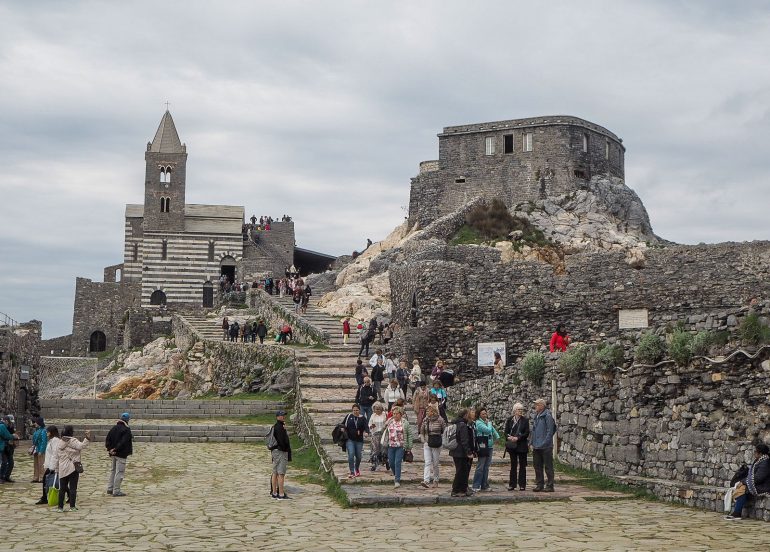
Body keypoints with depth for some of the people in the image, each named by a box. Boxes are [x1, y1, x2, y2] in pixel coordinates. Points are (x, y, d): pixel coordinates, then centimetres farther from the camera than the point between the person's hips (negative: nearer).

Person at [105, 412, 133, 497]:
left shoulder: (114, 428, 8)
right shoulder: (126, 430, -13)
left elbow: (107, 439, 5)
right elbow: (123, 442, -21)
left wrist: (109, 448, 0)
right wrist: (116, 449, -16)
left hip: (112, 454, 7)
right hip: (121, 454, -7)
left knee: (112, 471, 18)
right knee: (119, 472, -2)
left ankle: (110, 489, 22)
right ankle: (116, 491, -1)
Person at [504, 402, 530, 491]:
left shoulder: (525, 420, -2)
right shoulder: (509, 420, 5)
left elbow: (527, 433, -6)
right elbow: (506, 431, 5)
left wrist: (517, 438, -17)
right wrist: (509, 437, -15)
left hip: (522, 445, -2)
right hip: (512, 446, 2)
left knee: (522, 466, 3)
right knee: (513, 465, 7)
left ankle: (522, 485, 8)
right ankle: (512, 484, 12)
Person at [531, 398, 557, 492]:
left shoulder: (547, 416, -11)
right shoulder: (536, 416, 14)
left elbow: (550, 431, -14)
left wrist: (544, 444, -17)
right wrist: (532, 443, 13)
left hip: (545, 447, -8)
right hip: (536, 447, 8)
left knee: (548, 467, -1)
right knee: (537, 466, 12)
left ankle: (550, 485, 4)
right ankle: (539, 484, 20)